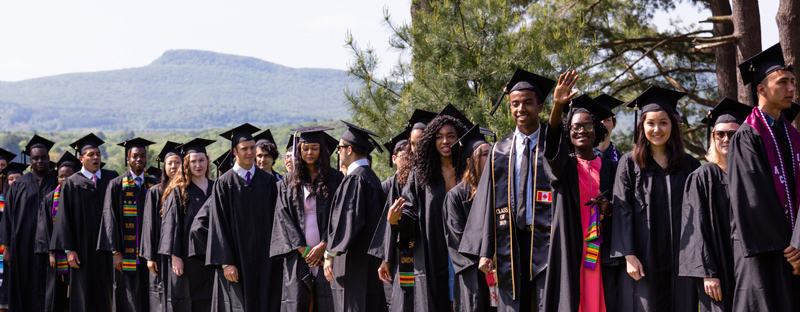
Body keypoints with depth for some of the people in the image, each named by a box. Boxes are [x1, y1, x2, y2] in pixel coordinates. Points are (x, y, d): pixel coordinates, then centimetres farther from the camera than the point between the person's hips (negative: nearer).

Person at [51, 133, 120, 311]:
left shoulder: (111, 178, 8)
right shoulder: (71, 184, 2)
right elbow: (64, 218, -1)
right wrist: (68, 249, -8)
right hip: (84, 248, -1)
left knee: (107, 295, 1)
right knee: (84, 297, 1)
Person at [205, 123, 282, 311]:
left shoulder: (268, 180, 9)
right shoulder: (224, 183, 0)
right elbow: (218, 225, -4)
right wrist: (226, 262, -11)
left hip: (266, 259, 3)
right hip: (238, 259, -2)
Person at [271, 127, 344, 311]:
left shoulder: (335, 179, 6)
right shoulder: (289, 182, 10)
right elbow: (284, 217, 3)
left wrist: (323, 245, -11)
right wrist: (303, 249, -6)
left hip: (327, 251, -1)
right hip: (298, 254, 1)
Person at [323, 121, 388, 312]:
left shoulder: (355, 178, -14)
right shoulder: (372, 177, 14)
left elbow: (348, 220, -21)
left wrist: (330, 254, -18)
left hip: (355, 260, -9)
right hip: (371, 260, 9)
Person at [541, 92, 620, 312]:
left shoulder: (610, 168, 11)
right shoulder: (562, 165, 5)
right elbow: (554, 139, -17)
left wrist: (609, 210, -10)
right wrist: (558, 105, -36)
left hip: (600, 252, 2)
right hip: (569, 250, -1)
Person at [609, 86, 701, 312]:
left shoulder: (690, 166, 9)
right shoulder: (629, 164, 3)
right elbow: (622, 212, -2)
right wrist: (629, 256, -11)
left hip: (680, 258, 2)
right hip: (643, 257, -2)